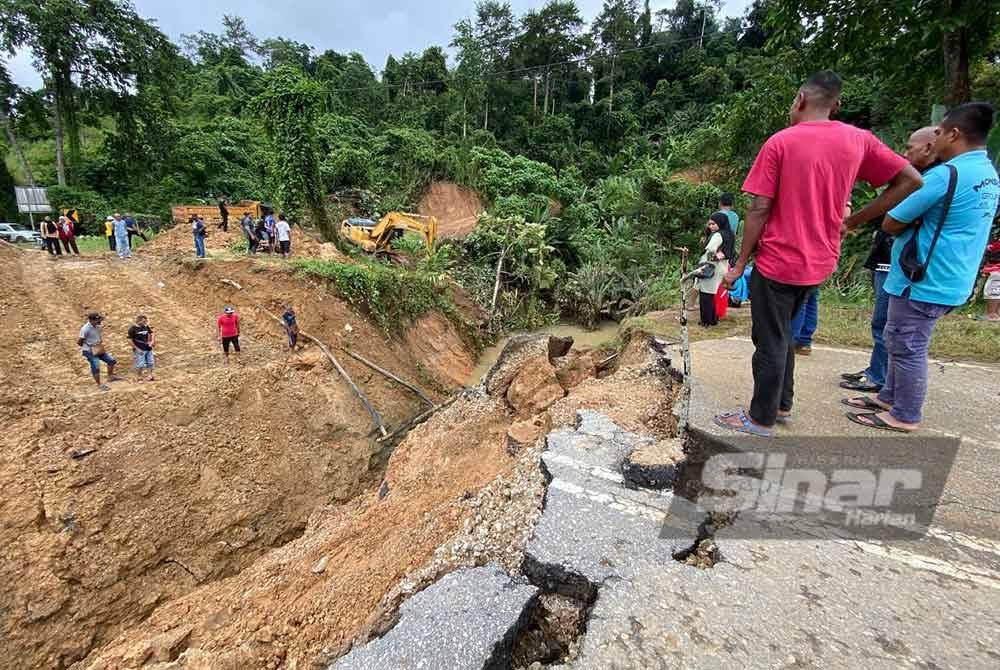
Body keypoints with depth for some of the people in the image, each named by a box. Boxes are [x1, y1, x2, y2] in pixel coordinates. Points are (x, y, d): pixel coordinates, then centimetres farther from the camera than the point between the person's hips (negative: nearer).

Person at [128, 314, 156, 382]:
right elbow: (130, 340, -12)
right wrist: (136, 348, -14)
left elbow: (151, 333, 17)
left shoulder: (146, 327, 4)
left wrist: (152, 341, 0)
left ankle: (150, 376, 25)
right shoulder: (133, 329, -12)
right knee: (140, 365, -1)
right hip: (140, 350, -6)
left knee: (150, 362, 12)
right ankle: (139, 378, 16)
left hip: (148, 349, 6)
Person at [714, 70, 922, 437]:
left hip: (777, 262, -6)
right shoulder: (859, 140, 5)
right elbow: (910, 181, 7)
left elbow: (759, 210, -14)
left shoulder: (780, 142, -10)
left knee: (770, 341, 4)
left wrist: (741, 262, -7)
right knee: (783, 333, 22)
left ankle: (761, 418, 15)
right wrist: (852, 221, 9)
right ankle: (782, 403, 31)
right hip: (820, 262, 6)